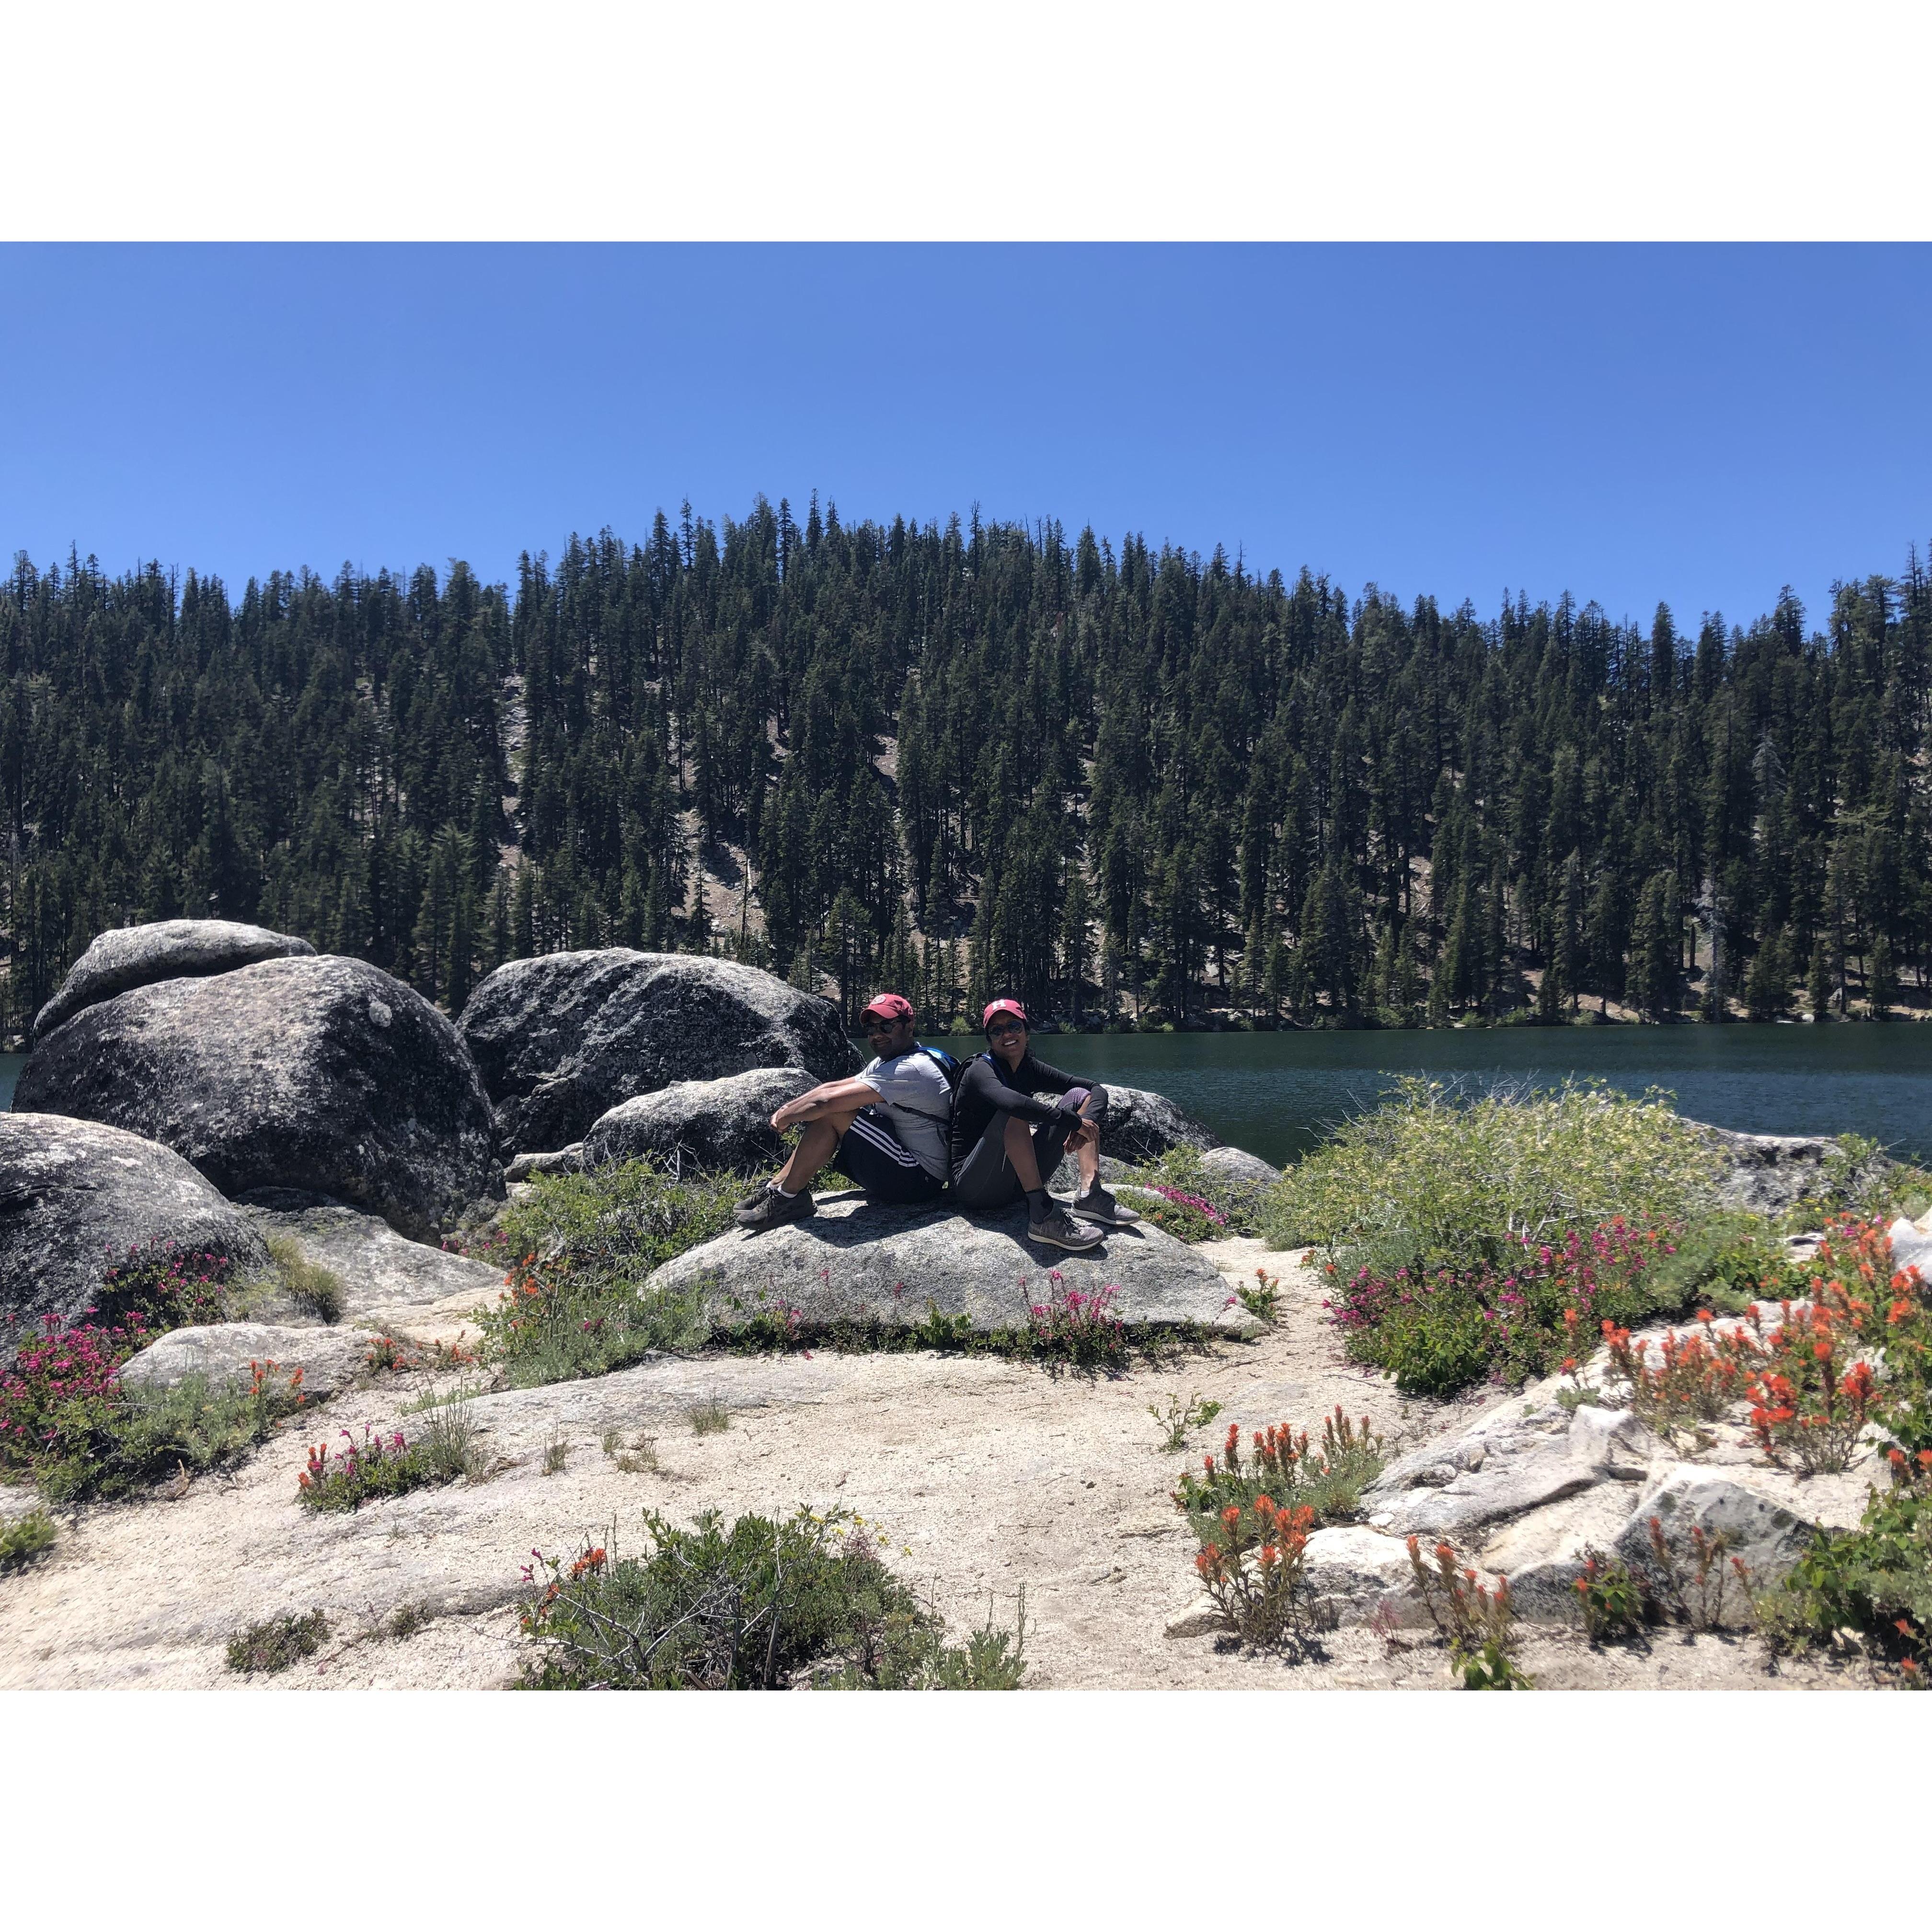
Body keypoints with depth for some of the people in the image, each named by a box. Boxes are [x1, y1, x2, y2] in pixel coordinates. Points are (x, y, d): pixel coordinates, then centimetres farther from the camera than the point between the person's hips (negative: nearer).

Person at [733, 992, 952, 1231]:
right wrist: (787, 1109, -2)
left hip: (919, 1180, -11)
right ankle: (777, 1187, 9)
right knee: (825, 1116, 9)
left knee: (830, 1114, -19)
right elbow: (833, 1087, 12)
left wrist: (786, 1117, -10)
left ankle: (787, 1197, -10)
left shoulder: (911, 1070, -21)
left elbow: (827, 1101, -25)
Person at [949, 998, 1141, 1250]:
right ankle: (1043, 1215, -38)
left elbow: (1097, 1091, 3)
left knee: (1080, 1095, 3)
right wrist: (1073, 1121, -33)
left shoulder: (1030, 1069, 7)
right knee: (1014, 1114, -33)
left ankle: (1090, 1194, -14)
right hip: (975, 1187, -7)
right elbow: (1008, 1101, -36)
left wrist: (1087, 1121, -19)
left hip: (1017, 1181, 7)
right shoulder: (981, 1071, -12)